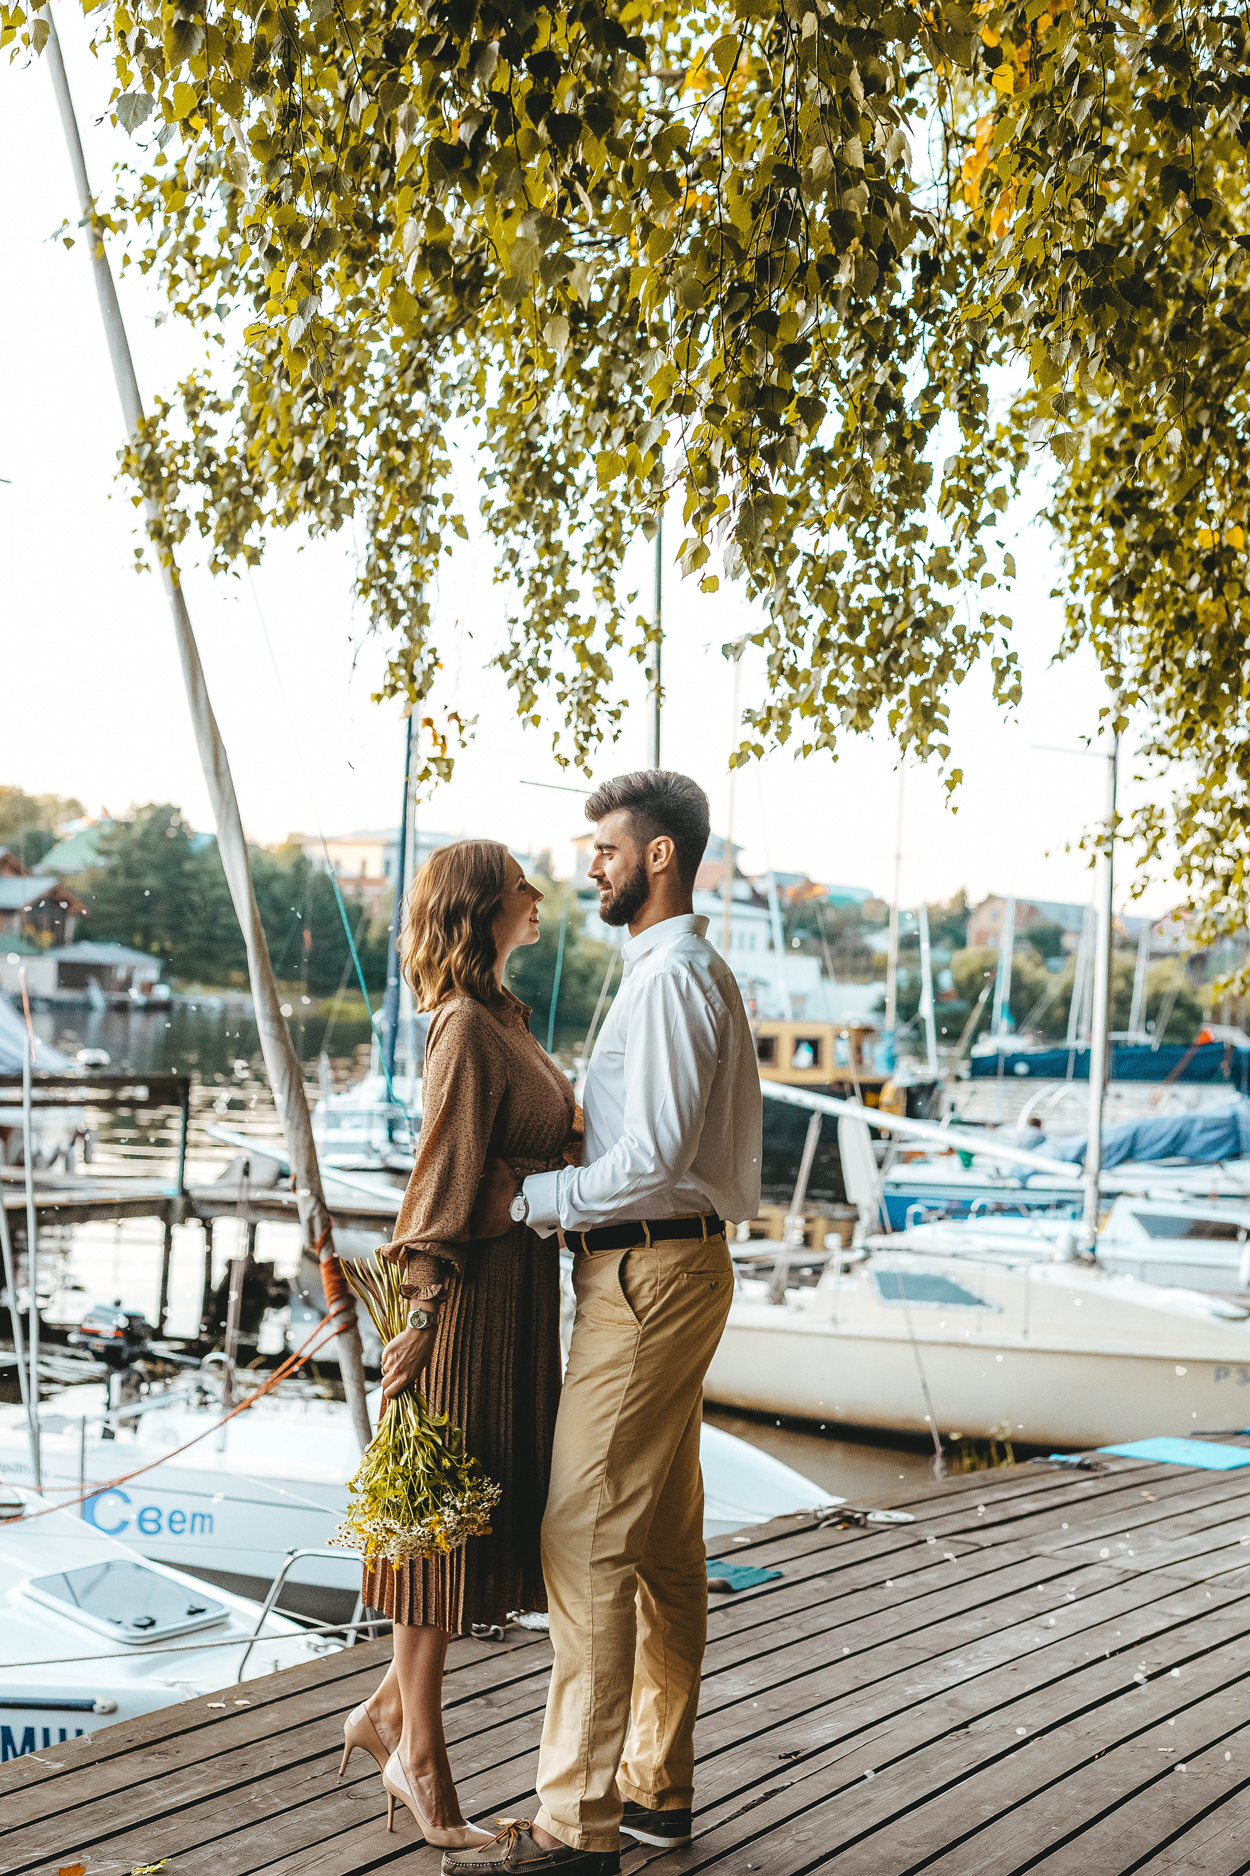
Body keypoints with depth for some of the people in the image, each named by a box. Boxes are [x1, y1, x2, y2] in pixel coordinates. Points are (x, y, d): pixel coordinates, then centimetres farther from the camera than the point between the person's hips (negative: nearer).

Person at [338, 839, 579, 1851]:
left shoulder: (503, 1017, 14)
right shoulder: (468, 1027, -16)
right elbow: (444, 1182, -18)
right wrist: (425, 1317, -19)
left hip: (520, 1294, 10)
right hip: (474, 1298, -9)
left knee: (493, 1516, 15)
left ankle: (390, 1709, 29)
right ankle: (421, 1756, 16)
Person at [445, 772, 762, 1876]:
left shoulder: (671, 978, -16)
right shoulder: (698, 971, 18)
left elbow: (654, 1157, -24)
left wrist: (528, 1202, -15)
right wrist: (548, 1190, 11)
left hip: (647, 1275, -11)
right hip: (671, 1262, 11)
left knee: (588, 1542, -9)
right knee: (666, 1541, 15)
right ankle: (658, 1787, 25)